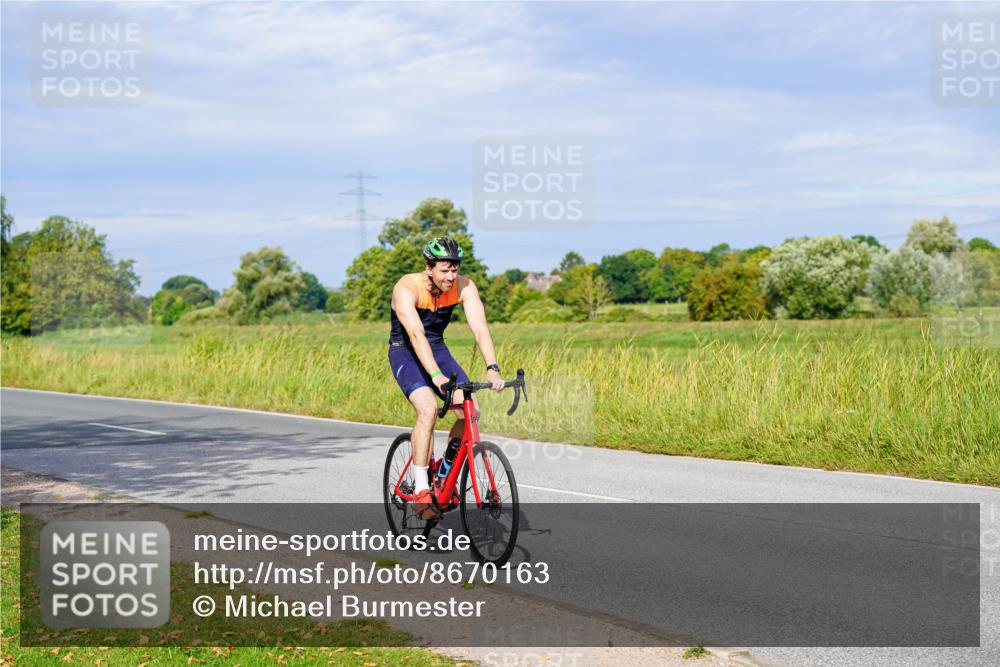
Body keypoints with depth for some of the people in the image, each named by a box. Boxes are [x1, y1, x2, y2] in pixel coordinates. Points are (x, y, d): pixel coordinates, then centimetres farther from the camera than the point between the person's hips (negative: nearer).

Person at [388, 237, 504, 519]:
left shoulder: (464, 287, -16)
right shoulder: (407, 288, -27)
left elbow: (480, 328, -25)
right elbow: (416, 334, -39)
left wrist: (492, 368, -41)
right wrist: (437, 376, -51)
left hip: (437, 349, 5)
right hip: (405, 352, -4)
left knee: (471, 410, -15)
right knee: (428, 409, -29)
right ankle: (421, 490, -21)